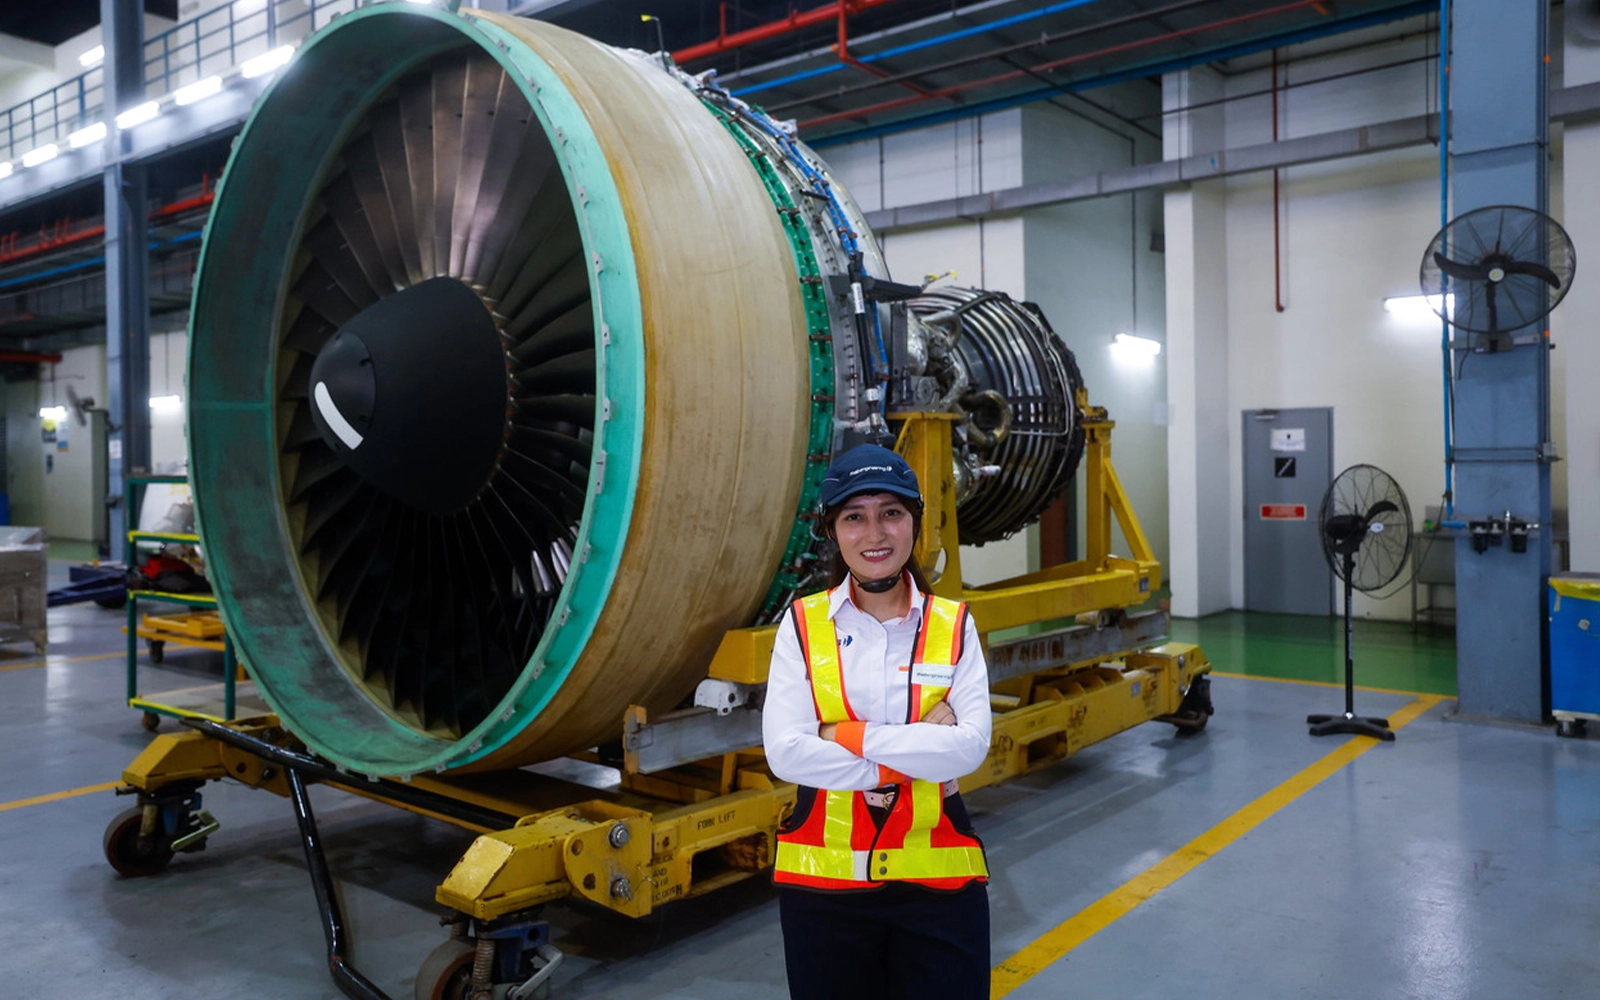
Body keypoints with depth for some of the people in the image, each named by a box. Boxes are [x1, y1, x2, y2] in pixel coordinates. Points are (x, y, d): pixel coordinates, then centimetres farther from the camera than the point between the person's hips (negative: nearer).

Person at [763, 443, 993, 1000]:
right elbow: (785, 751, -13)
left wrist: (849, 735, -18)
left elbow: (970, 746, -13)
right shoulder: (802, 625, -4)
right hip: (822, 881, 0)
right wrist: (913, 754, -14)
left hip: (938, 881, 0)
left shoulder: (954, 625, -1)